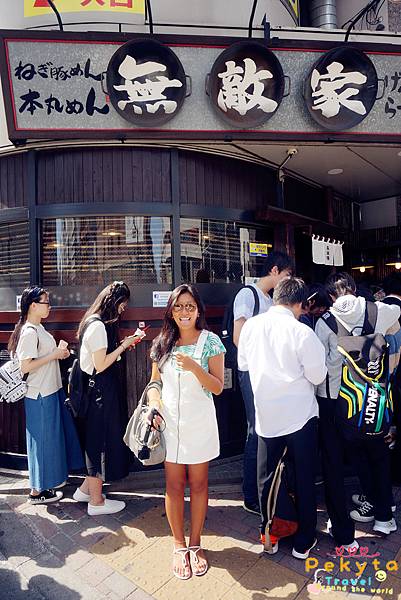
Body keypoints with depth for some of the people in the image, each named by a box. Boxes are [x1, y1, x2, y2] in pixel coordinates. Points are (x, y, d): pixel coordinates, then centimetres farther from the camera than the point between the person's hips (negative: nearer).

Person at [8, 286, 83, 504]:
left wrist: (59, 352, 2)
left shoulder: (39, 328, 10)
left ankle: (47, 481, 35)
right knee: (43, 440, 4)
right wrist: (54, 355, -20)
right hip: (40, 395, -9)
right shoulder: (29, 332, -19)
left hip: (51, 391, 9)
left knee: (53, 436, 19)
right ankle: (37, 491, 21)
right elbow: (25, 366, -24)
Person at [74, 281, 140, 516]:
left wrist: (123, 344, 5)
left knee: (96, 440, 20)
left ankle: (86, 489, 35)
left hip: (101, 389, 10)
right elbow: (101, 365, -21)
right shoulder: (98, 326, -20)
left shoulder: (97, 323, 11)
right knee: (100, 441, 3)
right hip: (101, 391, -10)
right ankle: (96, 501, 19)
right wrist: (123, 346, -15)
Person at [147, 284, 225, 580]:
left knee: (198, 484, 12)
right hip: (169, 422, 2)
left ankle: (195, 543, 33)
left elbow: (218, 387, -8)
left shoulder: (211, 341, -7)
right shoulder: (162, 343, 3)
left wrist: (194, 367, -24)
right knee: (174, 486, 11)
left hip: (199, 423, -2)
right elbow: (155, 382, 10)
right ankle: (179, 545, 31)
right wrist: (154, 400, -10)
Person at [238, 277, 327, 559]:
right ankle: (304, 542, 31)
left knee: (266, 477, 19)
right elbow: (318, 376, -12)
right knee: (304, 479, 16)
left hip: (266, 416, 3)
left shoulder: (251, 326, -6)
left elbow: (243, 364, 7)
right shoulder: (302, 332, -20)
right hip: (300, 416, -3)